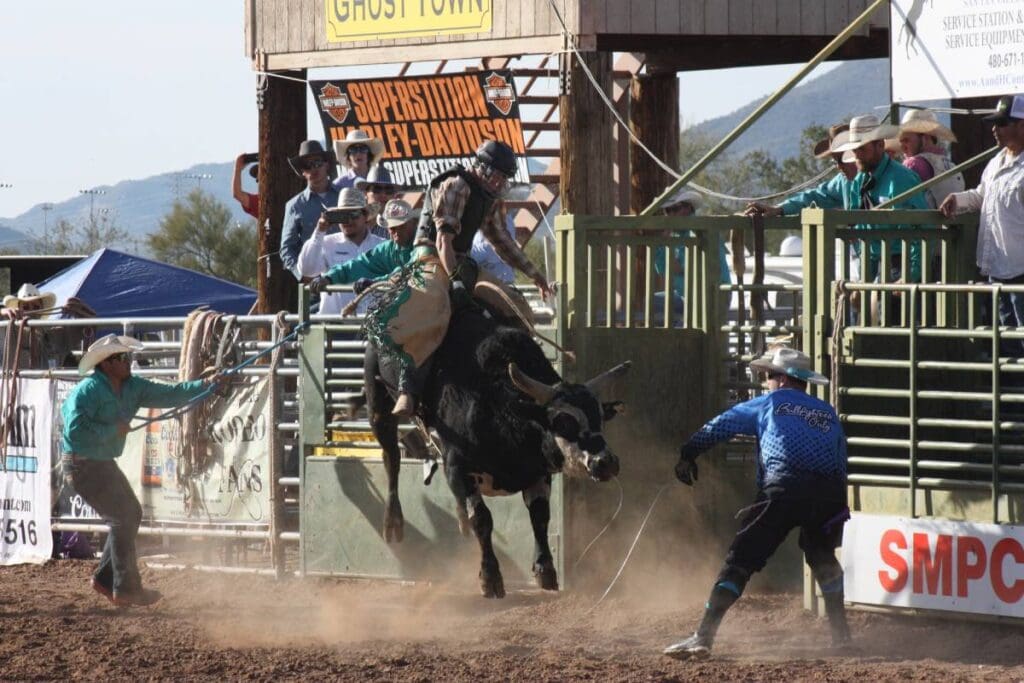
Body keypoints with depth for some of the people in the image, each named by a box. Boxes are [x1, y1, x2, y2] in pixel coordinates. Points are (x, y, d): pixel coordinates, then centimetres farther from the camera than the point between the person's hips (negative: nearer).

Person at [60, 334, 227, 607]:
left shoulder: (132, 387, 2)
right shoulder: (87, 392, -21)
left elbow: (168, 395, 1)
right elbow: (75, 431, -30)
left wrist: (206, 384, -9)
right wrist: (113, 430, -25)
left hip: (104, 463, 9)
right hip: (83, 464, -9)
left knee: (131, 513, 14)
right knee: (122, 518, -9)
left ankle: (104, 578, 23)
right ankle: (126, 589, -1)